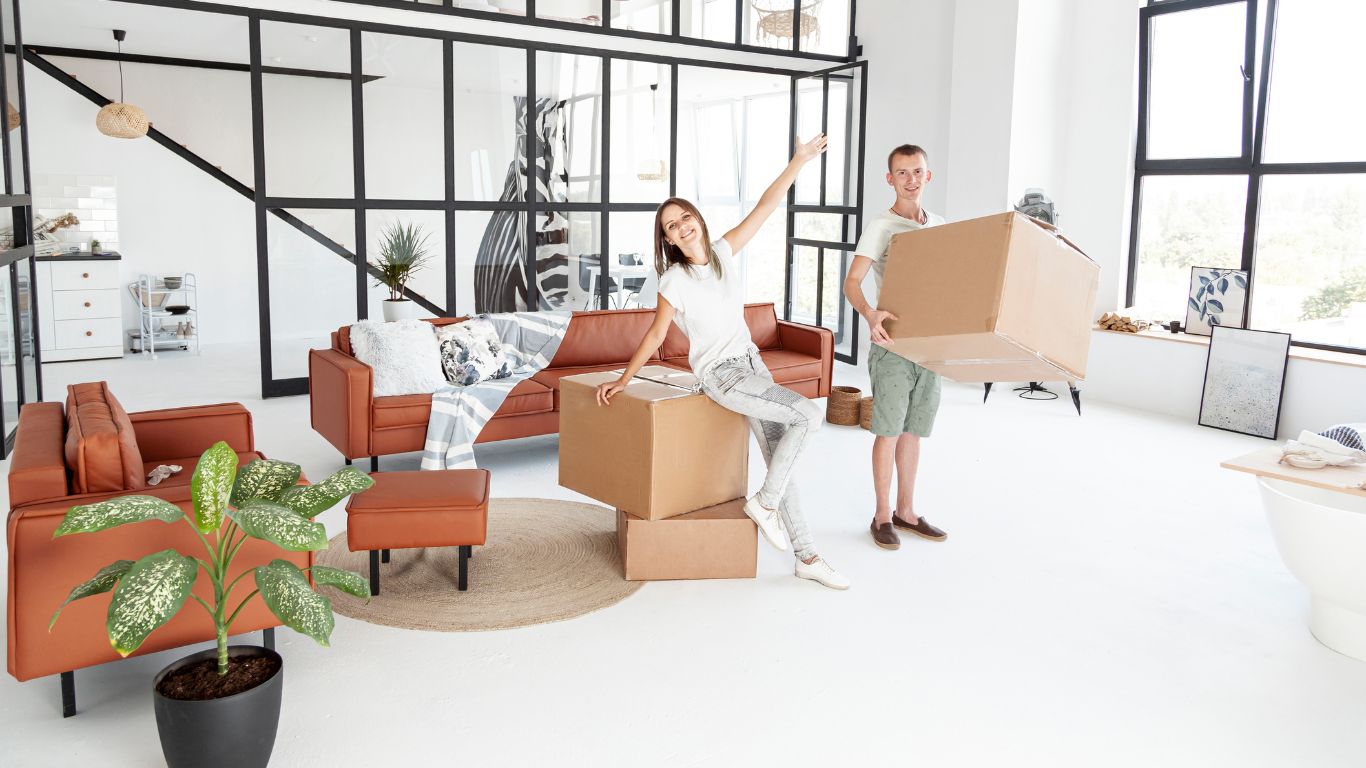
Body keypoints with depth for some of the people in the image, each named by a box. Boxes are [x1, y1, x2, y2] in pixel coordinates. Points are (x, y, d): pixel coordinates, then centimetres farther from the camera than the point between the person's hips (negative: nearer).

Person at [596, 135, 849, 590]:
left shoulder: (724, 252, 1)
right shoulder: (674, 283, -13)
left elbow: (765, 207, 1)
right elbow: (655, 336, -4)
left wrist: (799, 161, -1)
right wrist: (622, 381, -2)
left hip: (751, 364, 6)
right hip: (721, 376, -6)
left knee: (780, 458, 5)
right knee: (809, 416, -19)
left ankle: (806, 558, 12)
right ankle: (765, 503, -6)